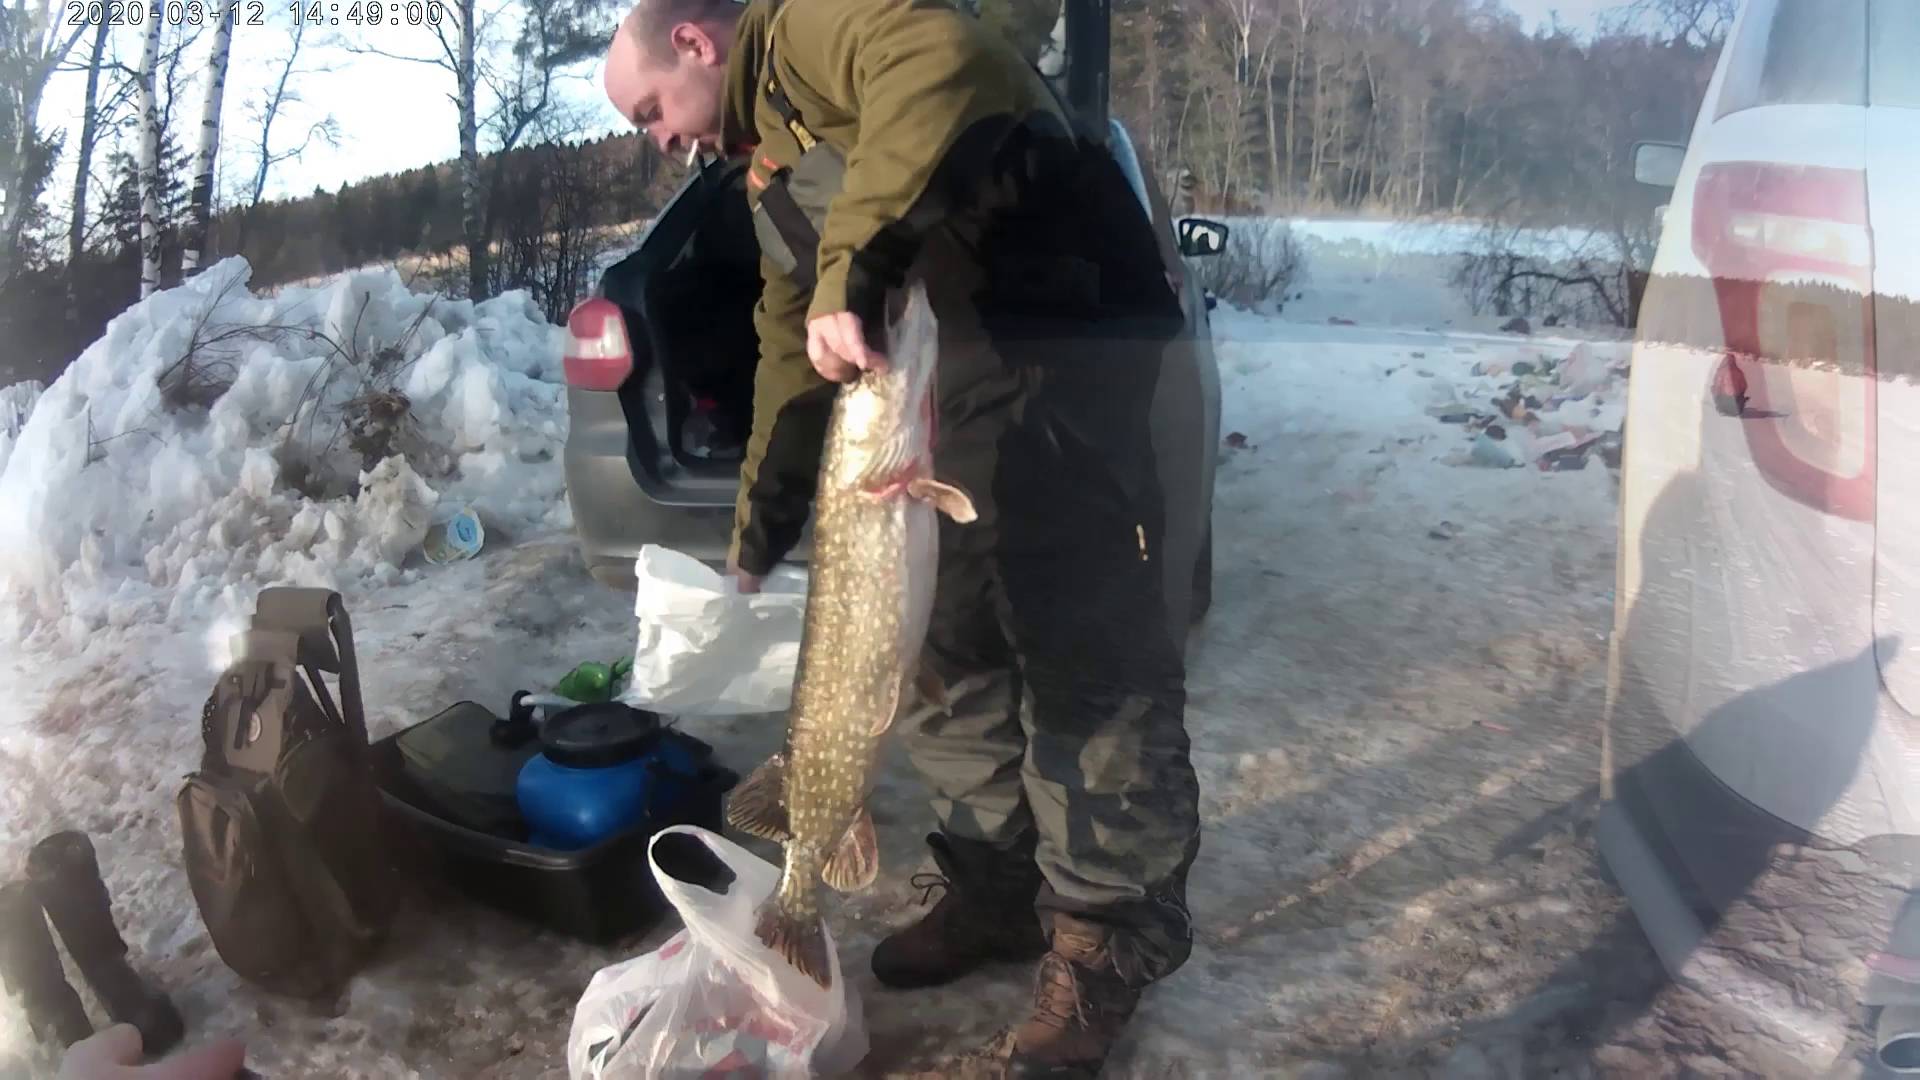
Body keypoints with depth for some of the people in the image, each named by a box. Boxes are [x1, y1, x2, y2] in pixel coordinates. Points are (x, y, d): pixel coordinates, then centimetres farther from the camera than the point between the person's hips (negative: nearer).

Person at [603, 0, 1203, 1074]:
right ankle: (997, 887, 28)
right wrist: (755, 541, 21)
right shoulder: (771, 166, 24)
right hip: (928, 376, 10)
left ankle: (1109, 934, 6)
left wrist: (853, 268, -34)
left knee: (1083, 651, -7)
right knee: (953, 643, 13)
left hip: (1057, 343, -10)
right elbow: (791, 356, 25)